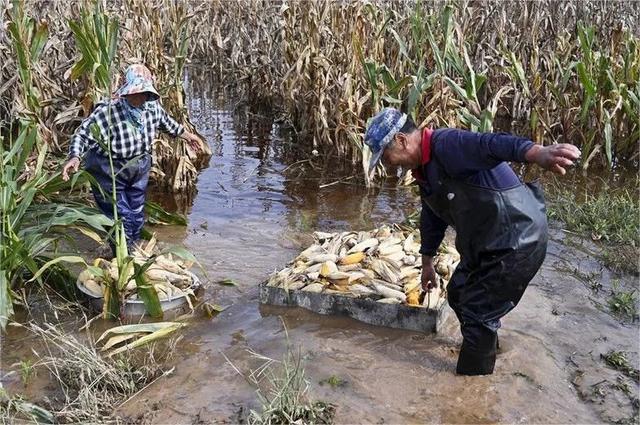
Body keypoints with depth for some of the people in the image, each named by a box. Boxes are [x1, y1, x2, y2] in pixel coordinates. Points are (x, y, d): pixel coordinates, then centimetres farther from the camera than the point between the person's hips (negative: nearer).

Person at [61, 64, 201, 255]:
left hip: (138, 173, 6)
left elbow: (166, 122, 11)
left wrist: (187, 135, 23)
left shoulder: (152, 108, -11)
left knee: (137, 217, 19)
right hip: (109, 175, -6)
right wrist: (75, 158, -44)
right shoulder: (107, 112, -29)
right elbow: (83, 135, -27)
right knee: (122, 219, -3)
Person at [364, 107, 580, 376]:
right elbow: (432, 218, 24)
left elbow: (490, 145, -43)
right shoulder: (424, 169, 11)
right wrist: (427, 263, 34)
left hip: (518, 241, -10)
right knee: (459, 294, 22)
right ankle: (484, 348, 46)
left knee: (478, 313, -1)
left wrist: (538, 154, -62)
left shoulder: (446, 144, -22)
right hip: (486, 244, 10)